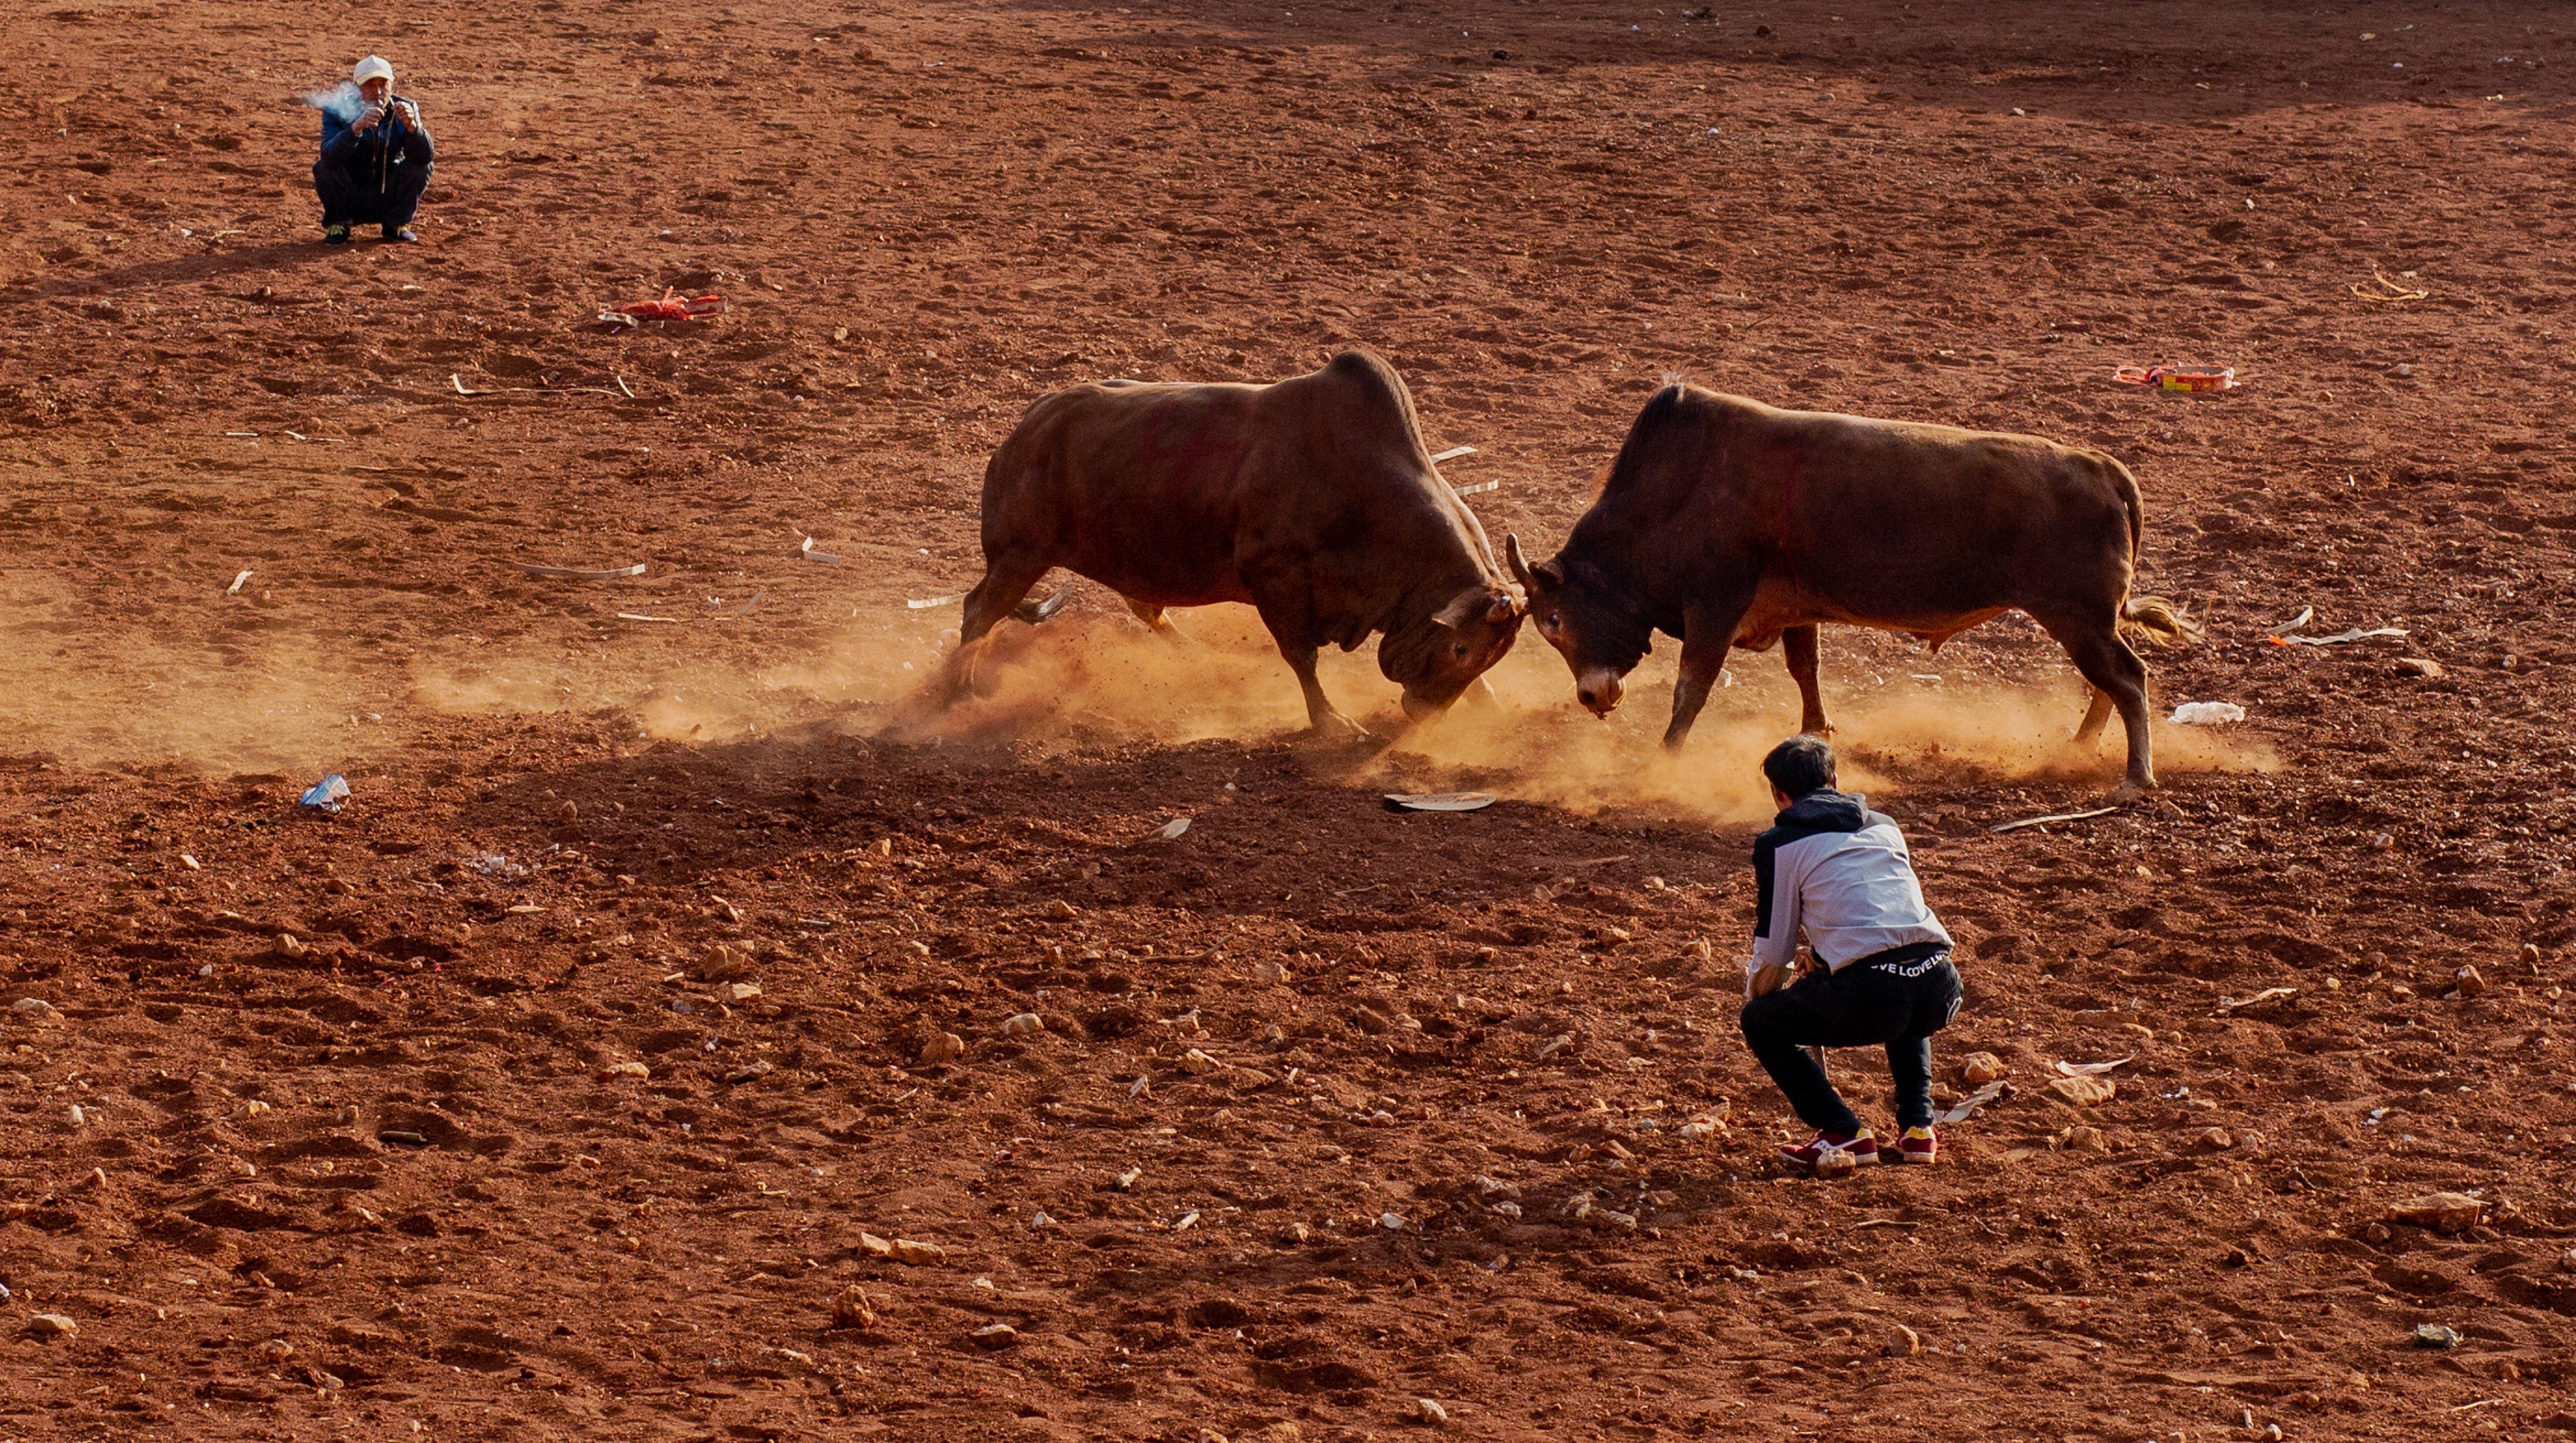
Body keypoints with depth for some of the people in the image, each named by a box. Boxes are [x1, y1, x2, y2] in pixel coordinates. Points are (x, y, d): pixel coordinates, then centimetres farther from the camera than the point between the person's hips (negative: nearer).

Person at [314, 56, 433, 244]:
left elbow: (424, 157, -22)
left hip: (387, 199, 2)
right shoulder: (338, 112, -15)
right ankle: (337, 225, -1)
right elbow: (329, 156, -34)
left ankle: (396, 224, 3)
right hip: (348, 199, -2)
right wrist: (356, 127, -49)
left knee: (420, 168, -20)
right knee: (324, 168, -28)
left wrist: (412, 126, -41)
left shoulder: (406, 109, -9)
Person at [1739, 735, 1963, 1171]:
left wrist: (1755, 1001, 33)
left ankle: (1844, 1133, 6)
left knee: (1761, 1024, 18)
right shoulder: (1883, 825, 26)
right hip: (1941, 989, 6)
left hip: (1869, 995, -6)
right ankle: (1917, 1126, 23)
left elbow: (1772, 954, 11)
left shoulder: (1780, 844, 10)